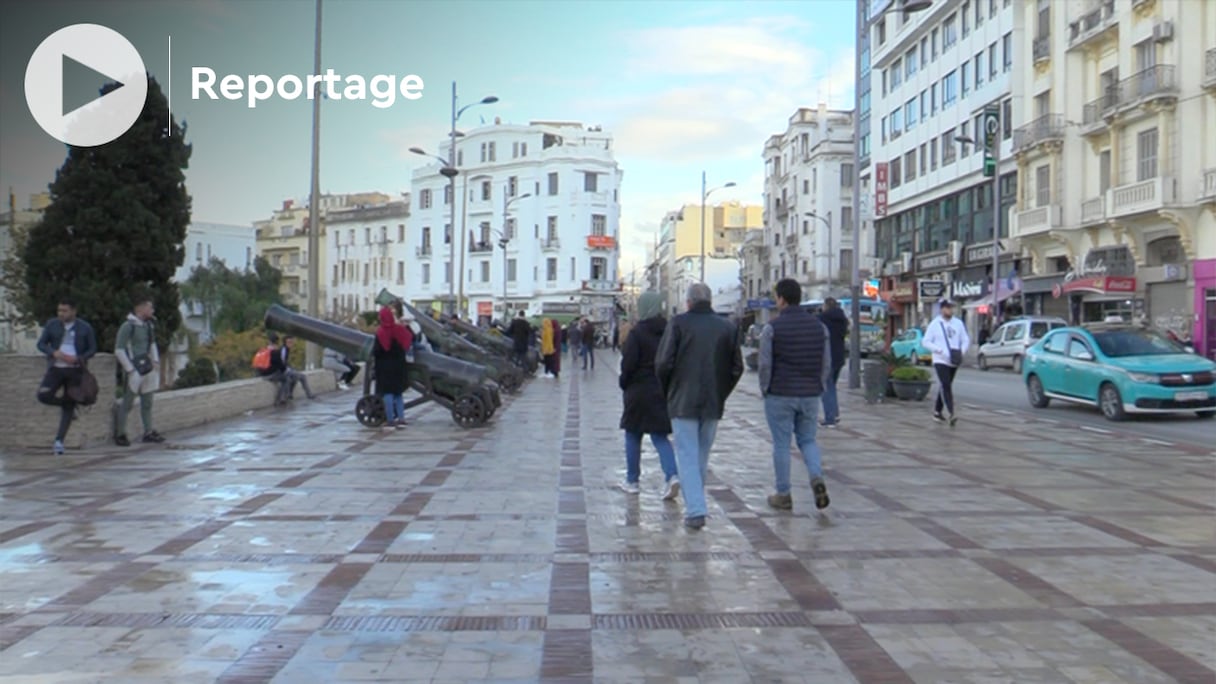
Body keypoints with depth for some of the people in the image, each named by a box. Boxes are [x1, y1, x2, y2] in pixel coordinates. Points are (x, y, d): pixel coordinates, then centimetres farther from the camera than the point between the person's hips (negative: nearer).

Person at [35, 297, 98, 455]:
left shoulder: (85, 328, -1)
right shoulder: (52, 324, 3)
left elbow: (93, 349, 2)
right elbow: (41, 344, 5)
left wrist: (77, 359, -16)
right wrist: (54, 352, -16)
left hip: (75, 370, -1)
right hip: (56, 369, 2)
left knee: (68, 406, -1)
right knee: (43, 395, -19)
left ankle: (59, 441, 5)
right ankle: (66, 404, 14)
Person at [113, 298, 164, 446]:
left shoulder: (148, 325, 10)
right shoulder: (128, 326, -13)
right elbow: (119, 350, -14)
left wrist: (155, 361, 13)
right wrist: (130, 370, -16)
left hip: (148, 368, 8)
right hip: (134, 370, -8)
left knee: (147, 403, 13)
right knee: (127, 403, 0)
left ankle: (148, 433, 20)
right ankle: (120, 434, 9)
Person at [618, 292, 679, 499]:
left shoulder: (637, 333, -13)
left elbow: (628, 364, -14)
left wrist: (624, 384, 2)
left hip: (640, 391, -4)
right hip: (664, 392, 4)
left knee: (633, 436, 11)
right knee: (659, 436, 10)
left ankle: (632, 481, 19)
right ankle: (672, 475, -10)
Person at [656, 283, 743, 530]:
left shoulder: (678, 323, -7)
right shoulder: (727, 327, 3)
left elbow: (663, 363, -11)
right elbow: (737, 368, 4)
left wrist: (667, 393, 5)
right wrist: (721, 394, 15)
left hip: (683, 401, -4)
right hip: (713, 403, 4)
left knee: (687, 456, -1)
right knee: (702, 455, 17)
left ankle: (695, 510, -9)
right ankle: (696, 501, 29)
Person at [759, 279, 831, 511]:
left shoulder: (772, 328, -9)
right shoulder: (820, 326, 4)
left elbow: (765, 364, -9)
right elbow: (827, 364, 6)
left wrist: (765, 390, 5)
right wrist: (820, 390, 14)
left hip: (780, 395, -3)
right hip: (810, 395, 4)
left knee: (781, 444, 6)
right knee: (807, 440, 16)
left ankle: (783, 495, 12)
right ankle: (817, 478, -8)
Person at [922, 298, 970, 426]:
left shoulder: (958, 323, 8)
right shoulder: (935, 324, -2)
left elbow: (966, 340, 12)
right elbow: (925, 342, -3)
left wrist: (962, 351, -8)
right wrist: (939, 350, -17)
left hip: (953, 362, 5)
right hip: (940, 361, -4)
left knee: (945, 386, 13)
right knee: (946, 386, -16)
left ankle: (937, 411, 26)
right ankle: (951, 414, -24)